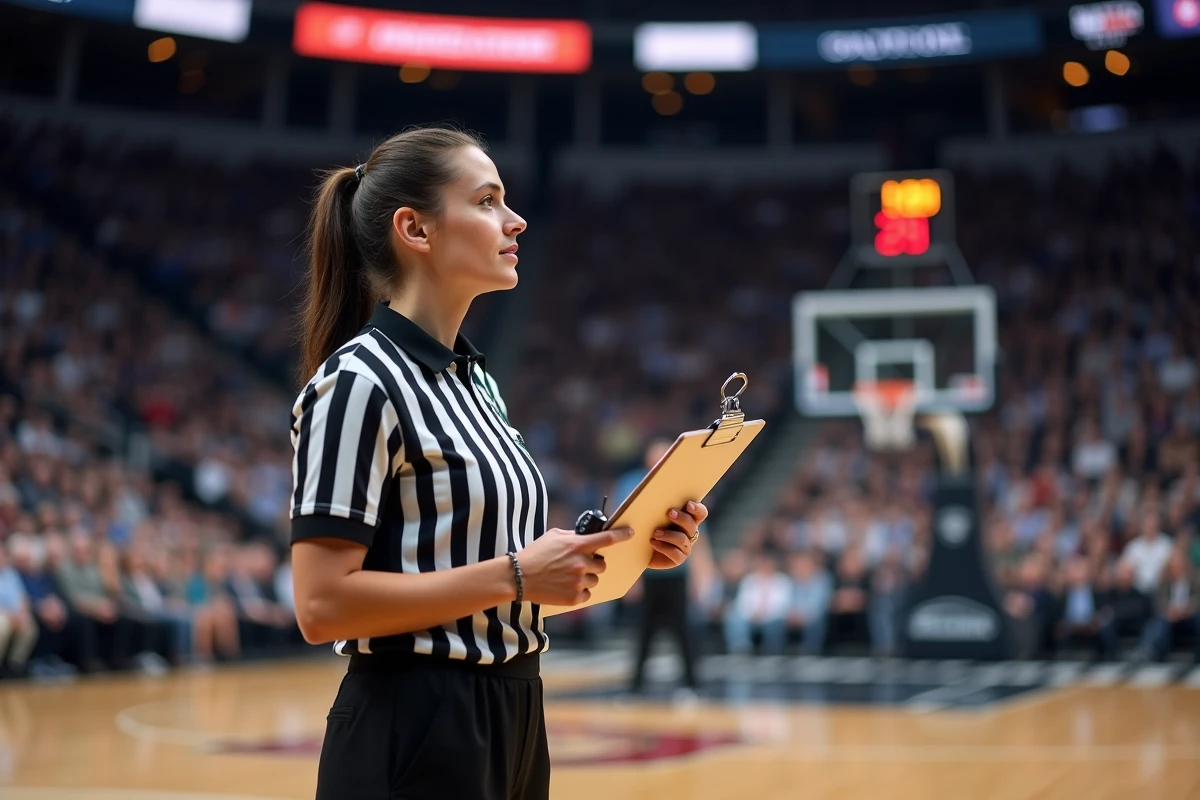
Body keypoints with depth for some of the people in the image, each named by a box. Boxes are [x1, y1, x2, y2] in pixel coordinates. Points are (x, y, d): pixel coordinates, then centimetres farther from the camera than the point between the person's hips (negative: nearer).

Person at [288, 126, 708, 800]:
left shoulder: (474, 378, 12)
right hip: (416, 734, -8)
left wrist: (625, 548, 3)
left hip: (511, 722, 9)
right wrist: (516, 575, -22)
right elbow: (323, 604, -20)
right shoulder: (360, 381, -15)